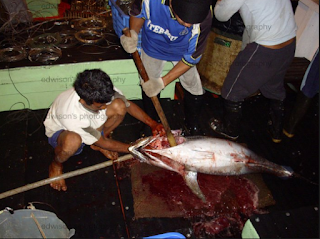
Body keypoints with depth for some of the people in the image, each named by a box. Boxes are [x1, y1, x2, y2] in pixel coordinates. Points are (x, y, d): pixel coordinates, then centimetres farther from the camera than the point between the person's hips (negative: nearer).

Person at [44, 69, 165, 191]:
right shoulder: (70, 115, -41)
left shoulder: (103, 92, -30)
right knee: (73, 141, -45)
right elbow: (103, 143, -27)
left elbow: (128, 104, -10)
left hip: (91, 126, 5)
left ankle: (97, 144, 1)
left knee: (119, 105, -24)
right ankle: (56, 165, -7)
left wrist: (151, 123, -22)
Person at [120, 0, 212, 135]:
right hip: (153, 47, 1)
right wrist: (133, 34, -33)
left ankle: (193, 125, 34)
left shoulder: (204, 15, -39)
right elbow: (137, 13, -12)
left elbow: (191, 58, -27)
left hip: (181, 51, 0)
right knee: (148, 87, 8)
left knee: (195, 91, 2)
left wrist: (162, 82, -29)